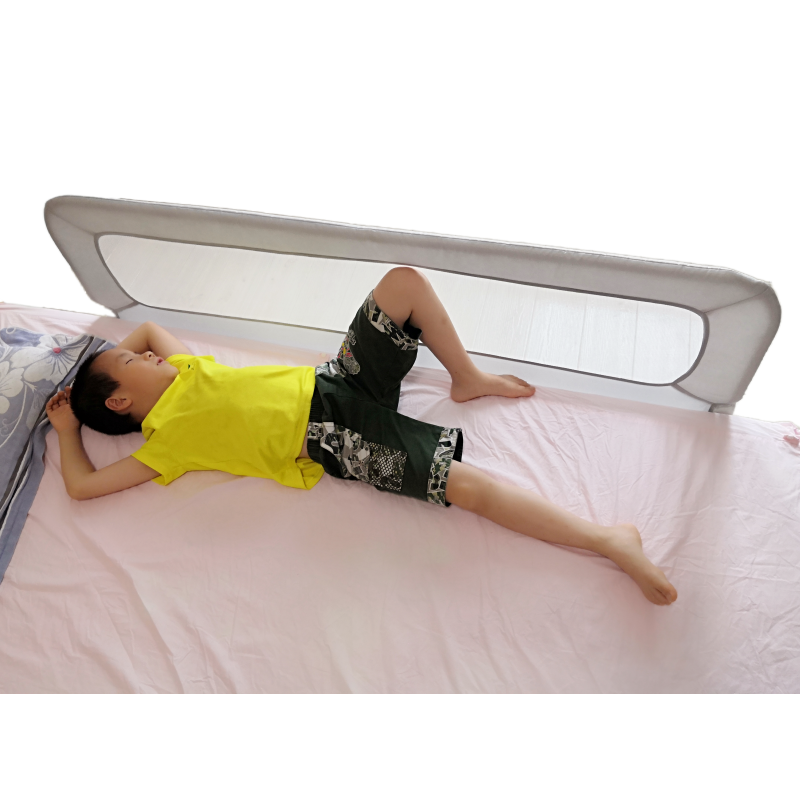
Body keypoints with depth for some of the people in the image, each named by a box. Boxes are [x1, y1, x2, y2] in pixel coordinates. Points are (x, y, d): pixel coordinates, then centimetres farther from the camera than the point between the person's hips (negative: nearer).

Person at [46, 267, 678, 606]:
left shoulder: (184, 373, 20)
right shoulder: (166, 440, 1)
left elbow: (150, 327, 36)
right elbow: (84, 486, -1)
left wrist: (108, 360, 24)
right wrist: (68, 429, 14)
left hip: (332, 382, 8)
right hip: (334, 439, -8)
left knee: (405, 281, -9)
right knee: (466, 484, -25)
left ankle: (467, 379, 7)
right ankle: (610, 540, -18)